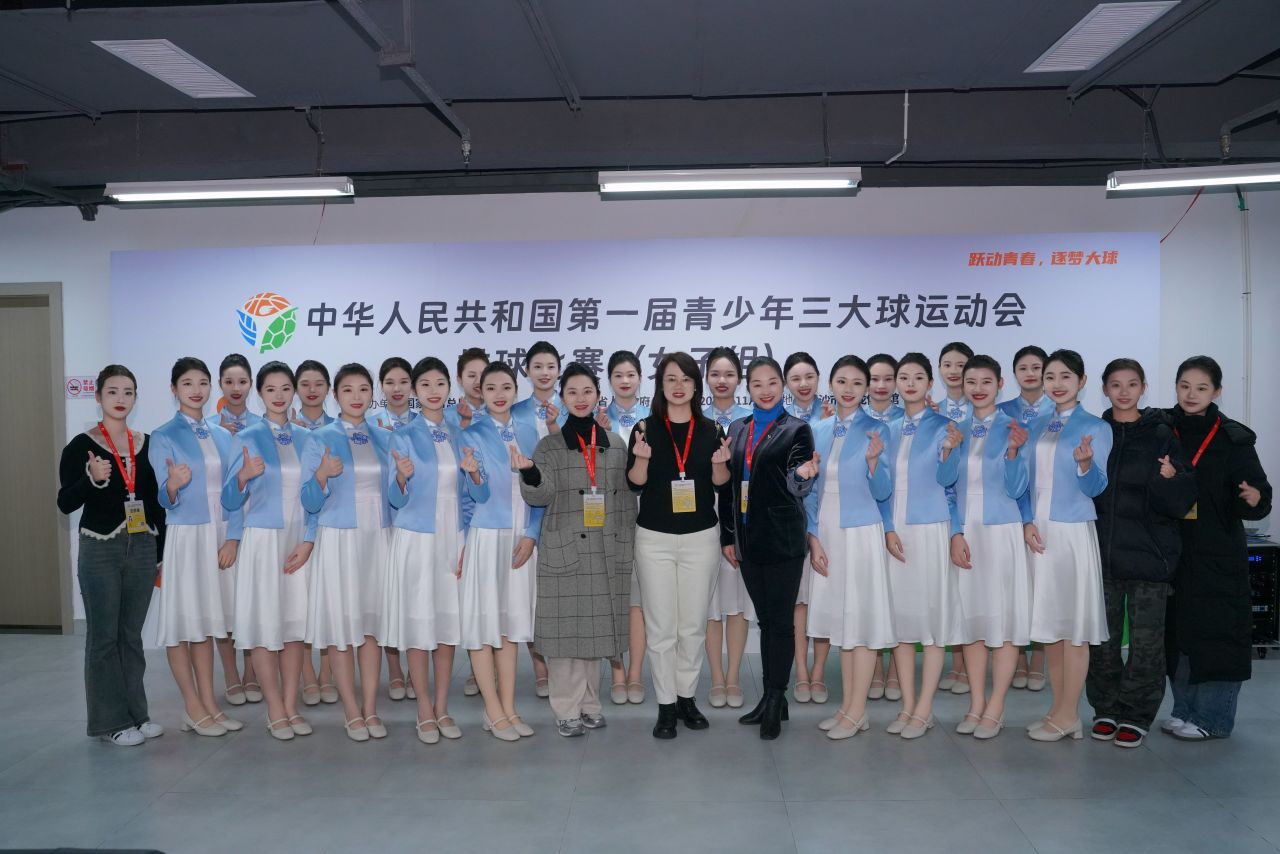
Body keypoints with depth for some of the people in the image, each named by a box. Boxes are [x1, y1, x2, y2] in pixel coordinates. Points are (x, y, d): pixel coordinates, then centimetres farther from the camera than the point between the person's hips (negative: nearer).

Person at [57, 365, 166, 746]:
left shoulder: (147, 443, 7)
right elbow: (65, 503, -8)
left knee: (131, 634, 12)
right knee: (103, 636, 3)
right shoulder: (81, 445, -5)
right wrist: (92, 478, -26)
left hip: (142, 549, 4)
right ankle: (110, 721, 12)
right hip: (100, 551, -4)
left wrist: (160, 551, 9)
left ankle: (136, 713, 21)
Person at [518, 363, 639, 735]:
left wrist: (629, 546, 9)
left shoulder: (615, 443, 11)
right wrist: (529, 472, -27)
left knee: (596, 626, 7)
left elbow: (626, 500, 13)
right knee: (565, 627, -2)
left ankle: (590, 703, 20)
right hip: (563, 550, -2)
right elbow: (540, 496, -6)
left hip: (606, 551, 2)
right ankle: (567, 709, 9)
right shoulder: (549, 445, 4)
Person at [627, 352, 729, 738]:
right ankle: (666, 705, 14)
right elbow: (634, 482, -3)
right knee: (660, 627, 3)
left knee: (694, 625, 9)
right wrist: (642, 458, -22)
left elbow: (720, 483, 6)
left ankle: (687, 697, 25)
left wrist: (718, 464, -14)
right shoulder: (646, 428, -1)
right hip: (655, 538, -1)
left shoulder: (709, 430, 4)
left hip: (700, 537, 2)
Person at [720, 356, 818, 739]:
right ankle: (770, 698, 23)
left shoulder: (796, 430, -3)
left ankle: (775, 701, 10)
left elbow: (797, 488, -12)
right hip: (748, 538, 5)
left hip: (782, 539, -5)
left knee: (780, 620, 1)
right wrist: (727, 535, 10)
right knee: (765, 619, 13)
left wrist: (803, 476, -35)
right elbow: (728, 485, 13)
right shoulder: (737, 429, 11)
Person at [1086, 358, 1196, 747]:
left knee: (1146, 639, 4)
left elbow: (1182, 502, -5)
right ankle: (1106, 709, 23)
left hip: (1148, 553, -2)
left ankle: (1136, 715, 17)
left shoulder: (1161, 435, -1)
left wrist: (1170, 479, -24)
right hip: (1102, 552, 2)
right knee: (1102, 638, 9)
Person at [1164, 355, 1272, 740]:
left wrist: (1254, 499, -28)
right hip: (1174, 551, 3)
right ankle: (1185, 710, 22)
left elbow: (1257, 492, -8)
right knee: (1177, 630, 9)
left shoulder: (1233, 439, -4)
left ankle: (1213, 718, 12)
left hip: (1218, 554, -3)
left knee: (1218, 632, 0)